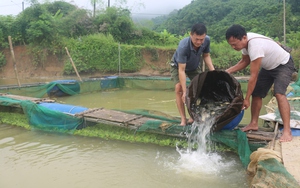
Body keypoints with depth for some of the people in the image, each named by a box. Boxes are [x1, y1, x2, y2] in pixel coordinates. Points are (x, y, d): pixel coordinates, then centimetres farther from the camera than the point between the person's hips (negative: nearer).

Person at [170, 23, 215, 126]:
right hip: (178, 65, -4)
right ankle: (183, 119, -13)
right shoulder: (183, 46, -43)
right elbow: (181, 70, -40)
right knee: (179, 88, -21)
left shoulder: (207, 40, -28)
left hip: (195, 66, 4)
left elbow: (206, 56, -8)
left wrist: (213, 71, -23)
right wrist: (185, 92, -40)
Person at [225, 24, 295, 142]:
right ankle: (254, 123, 22)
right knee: (256, 94, 7)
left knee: (279, 93, -28)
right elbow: (244, 61, 6)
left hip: (284, 65, -9)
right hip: (268, 67, 9)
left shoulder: (255, 46, -39)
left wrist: (246, 99, -27)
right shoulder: (244, 41, -13)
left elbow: (253, 76, -34)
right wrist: (228, 71, -8)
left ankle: (287, 131, -27)